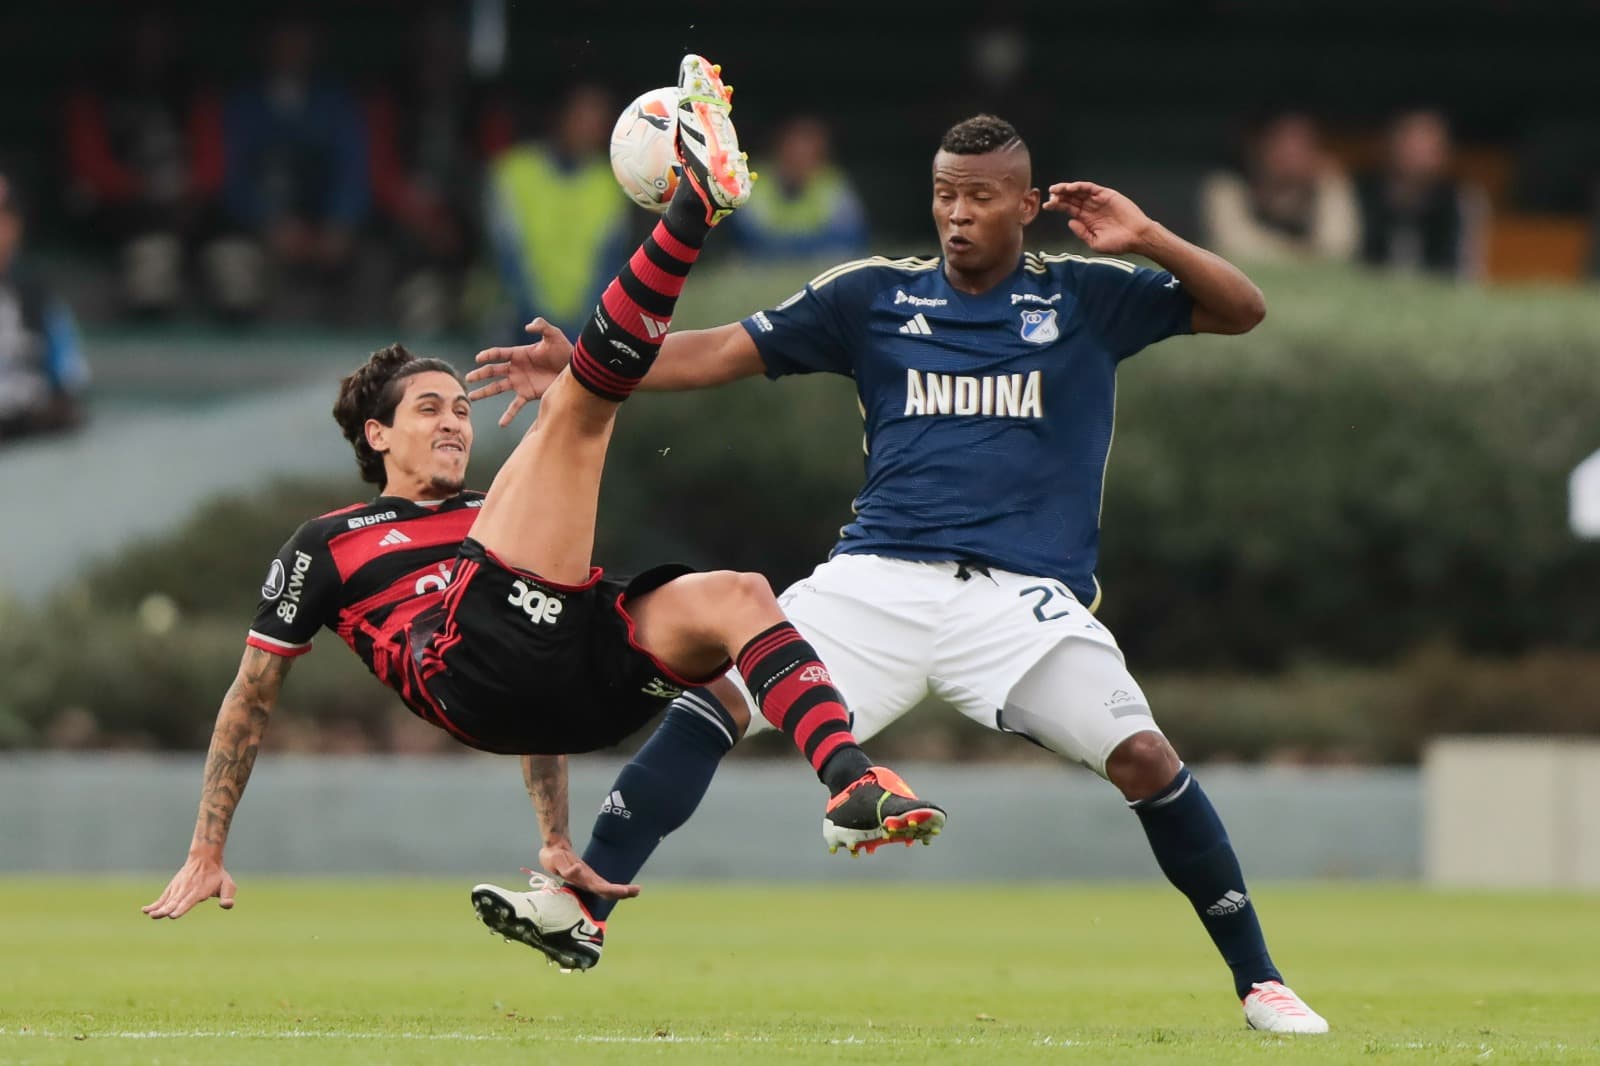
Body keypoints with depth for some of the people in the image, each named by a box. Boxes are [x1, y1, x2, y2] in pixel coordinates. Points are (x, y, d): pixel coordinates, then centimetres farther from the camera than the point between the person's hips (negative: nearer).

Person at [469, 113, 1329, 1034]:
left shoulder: (1085, 298, 9)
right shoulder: (877, 296, 11)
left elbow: (1242, 310, 7)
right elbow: (722, 352, 9)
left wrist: (1146, 240, -9)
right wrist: (584, 367, -3)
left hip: (1024, 598, -2)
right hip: (881, 579, 2)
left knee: (1142, 755, -19)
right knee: (718, 695, -16)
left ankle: (1258, 980, -5)